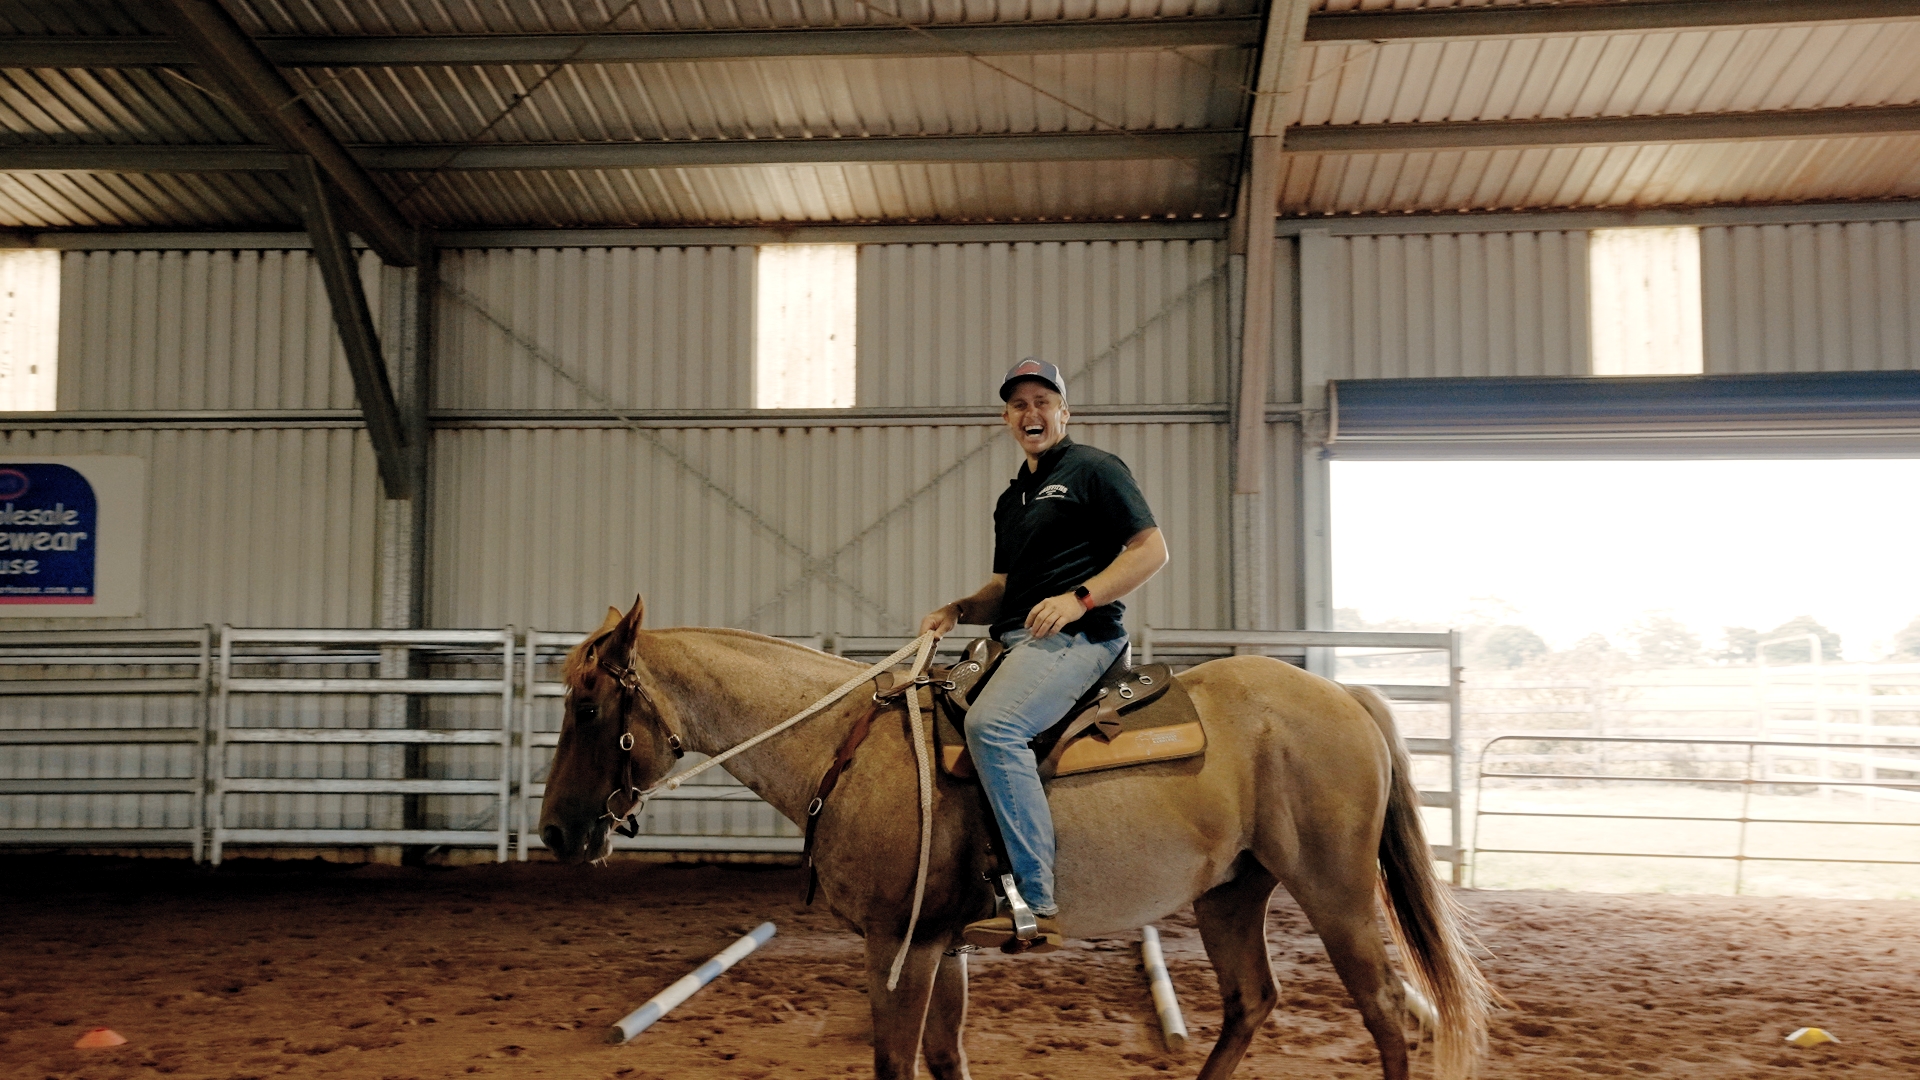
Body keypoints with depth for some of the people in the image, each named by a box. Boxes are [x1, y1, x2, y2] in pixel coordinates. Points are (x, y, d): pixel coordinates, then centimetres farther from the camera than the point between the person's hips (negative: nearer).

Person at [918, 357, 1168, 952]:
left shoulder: (1094, 468, 1)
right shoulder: (1012, 499, 25)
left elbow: (1152, 549, -7)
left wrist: (1079, 597, -19)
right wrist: (957, 609, 8)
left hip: (1077, 637, -10)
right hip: (1016, 642, 10)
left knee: (992, 724, -34)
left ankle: (1037, 906, -36)